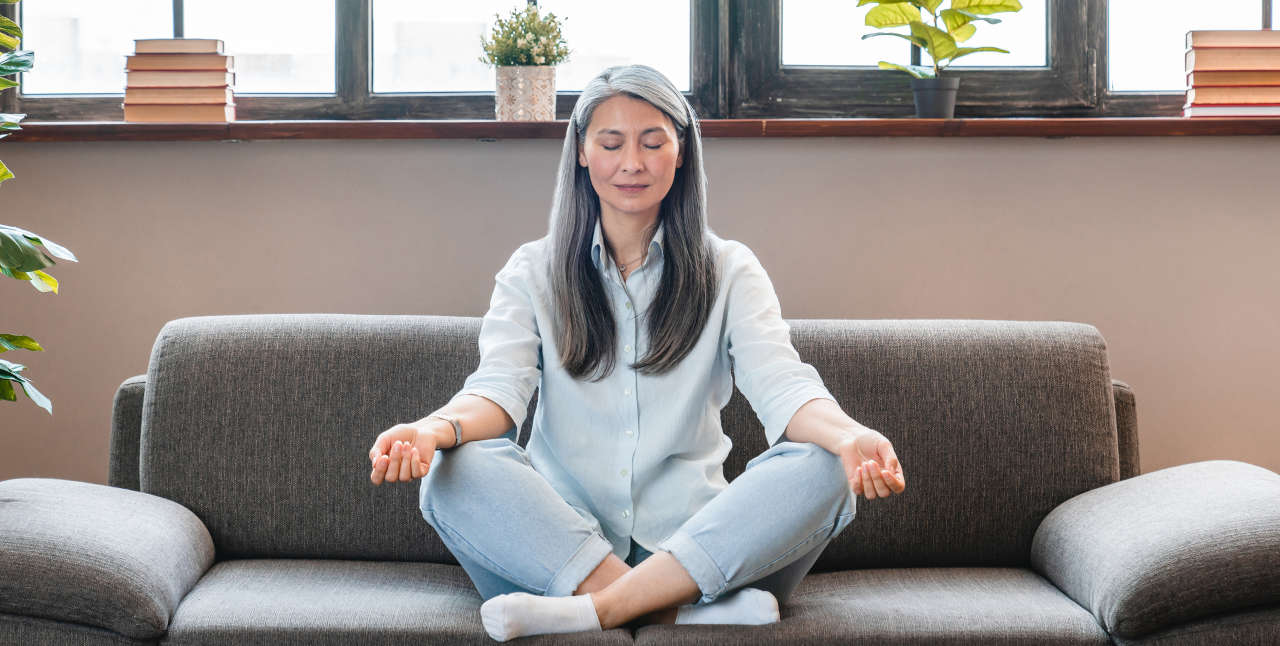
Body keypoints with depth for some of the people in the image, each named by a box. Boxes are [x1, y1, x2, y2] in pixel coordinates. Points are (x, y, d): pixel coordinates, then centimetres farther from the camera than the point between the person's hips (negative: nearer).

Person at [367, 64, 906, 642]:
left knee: (819, 470, -27)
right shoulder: (532, 272, 12)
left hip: (694, 547, 0)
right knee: (457, 473, -27)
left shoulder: (729, 270, 10)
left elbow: (781, 384, -5)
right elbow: (500, 388, -4)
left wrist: (847, 434, -30)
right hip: (559, 544, 0)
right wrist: (436, 428, -29)